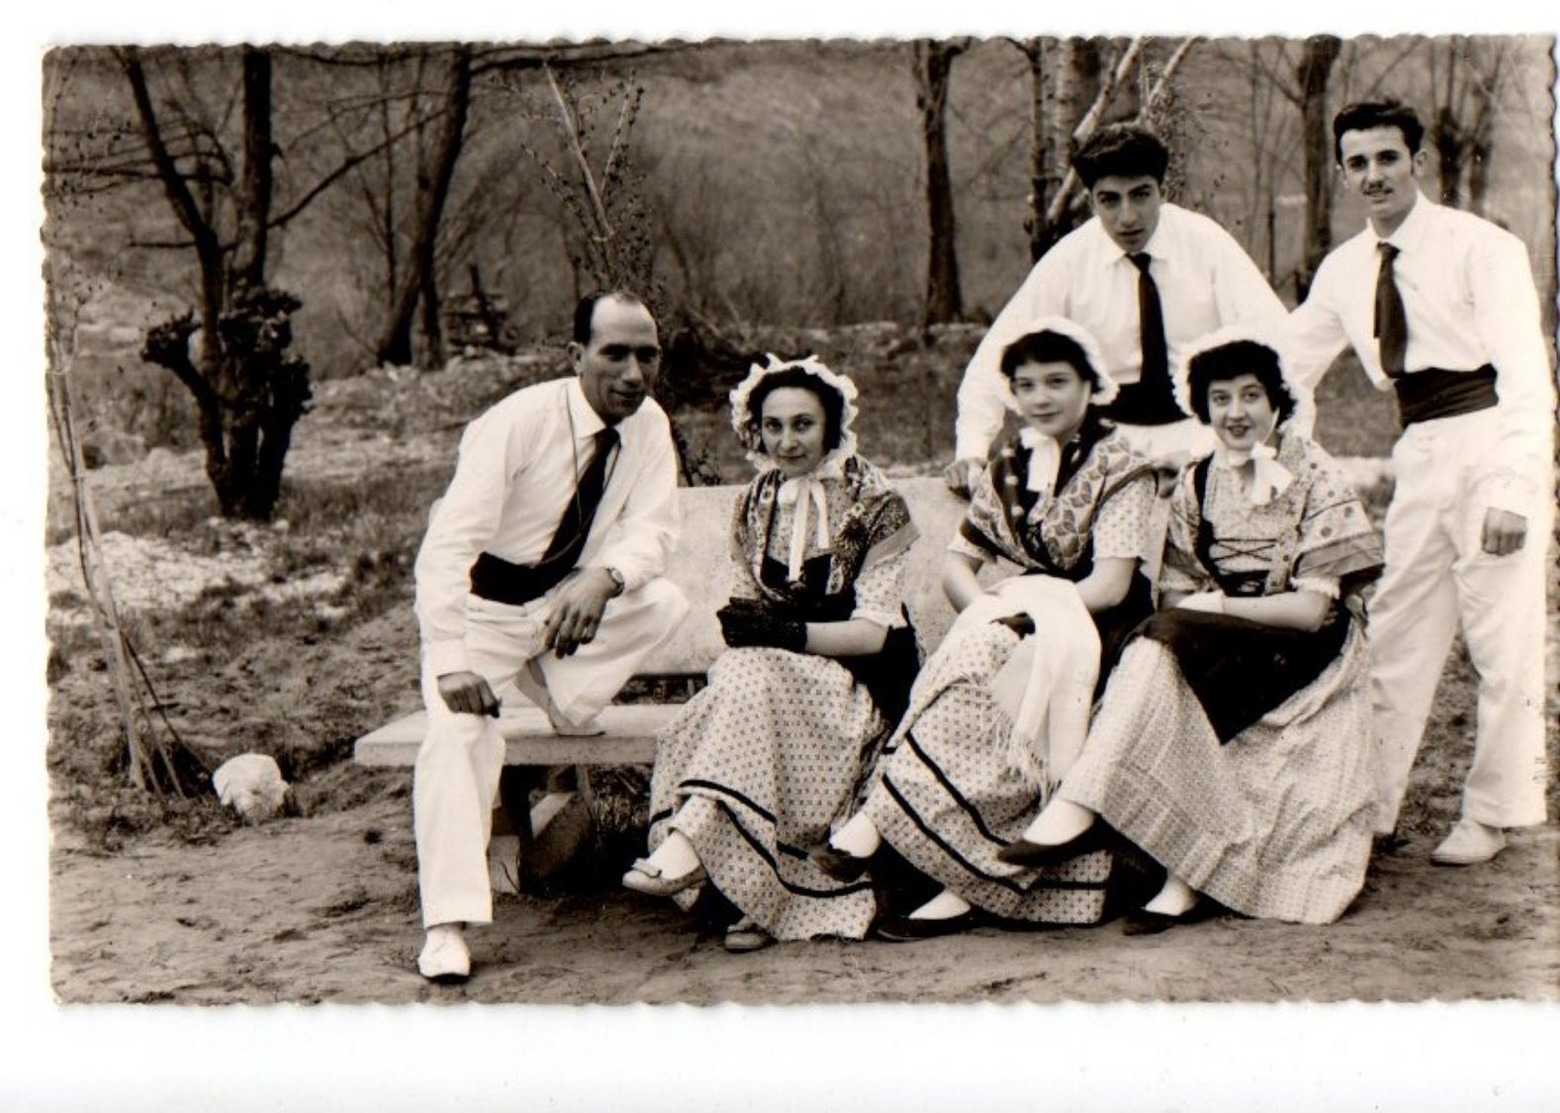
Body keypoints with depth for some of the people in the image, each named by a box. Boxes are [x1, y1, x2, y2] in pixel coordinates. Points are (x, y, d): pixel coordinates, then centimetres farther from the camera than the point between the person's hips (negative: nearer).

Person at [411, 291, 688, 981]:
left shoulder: (648, 426, -10)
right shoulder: (518, 422, -26)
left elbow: (651, 531, -15)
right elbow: (448, 544, -32)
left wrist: (604, 577, -39)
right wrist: (451, 662, -43)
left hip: (568, 603, 5)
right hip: (480, 605, -5)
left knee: (668, 605, -18)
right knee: (457, 732, -26)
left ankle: (564, 698, 1)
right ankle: (447, 927, -23)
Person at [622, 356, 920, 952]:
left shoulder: (875, 505, -5)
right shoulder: (754, 506, 10)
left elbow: (871, 632, -11)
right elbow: (750, 610, 10)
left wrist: (786, 633, -26)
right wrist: (739, 626, -15)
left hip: (860, 685, -4)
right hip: (774, 678, 4)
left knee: (750, 675, -33)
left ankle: (690, 838, -41)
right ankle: (760, 894, -35)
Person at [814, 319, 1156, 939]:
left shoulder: (1119, 464, -4)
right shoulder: (1010, 463, 13)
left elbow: (1110, 585, -13)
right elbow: (957, 560, 8)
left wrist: (1017, 616, -19)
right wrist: (989, 613, -12)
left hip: (1093, 627, -4)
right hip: (1025, 619, 5)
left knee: (1002, 665, -32)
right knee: (978, 654, -29)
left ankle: (880, 821, -28)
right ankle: (971, 884, -33)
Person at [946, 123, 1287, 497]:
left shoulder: (1205, 244, -5)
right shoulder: (1069, 261, -5)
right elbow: (999, 354, -6)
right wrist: (971, 452, -19)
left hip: (1200, 427, 0)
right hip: (1111, 440, 0)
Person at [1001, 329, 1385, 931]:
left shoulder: (1315, 478, -5)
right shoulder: (1195, 484, 9)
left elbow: (1312, 609, -11)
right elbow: (1175, 593, 7)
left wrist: (1218, 606, -14)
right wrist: (1191, 609, -15)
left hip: (1298, 658, -4)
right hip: (1215, 657, 4)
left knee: (1162, 652, -29)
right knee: (1155, 653, -30)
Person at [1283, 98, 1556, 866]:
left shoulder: (1481, 247, -9)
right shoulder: (1344, 270, 8)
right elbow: (1286, 368, 14)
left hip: (1492, 444, -5)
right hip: (1420, 456, 6)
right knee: (1397, 638, 7)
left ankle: (1490, 817, 14)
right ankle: (1372, 810, 15)